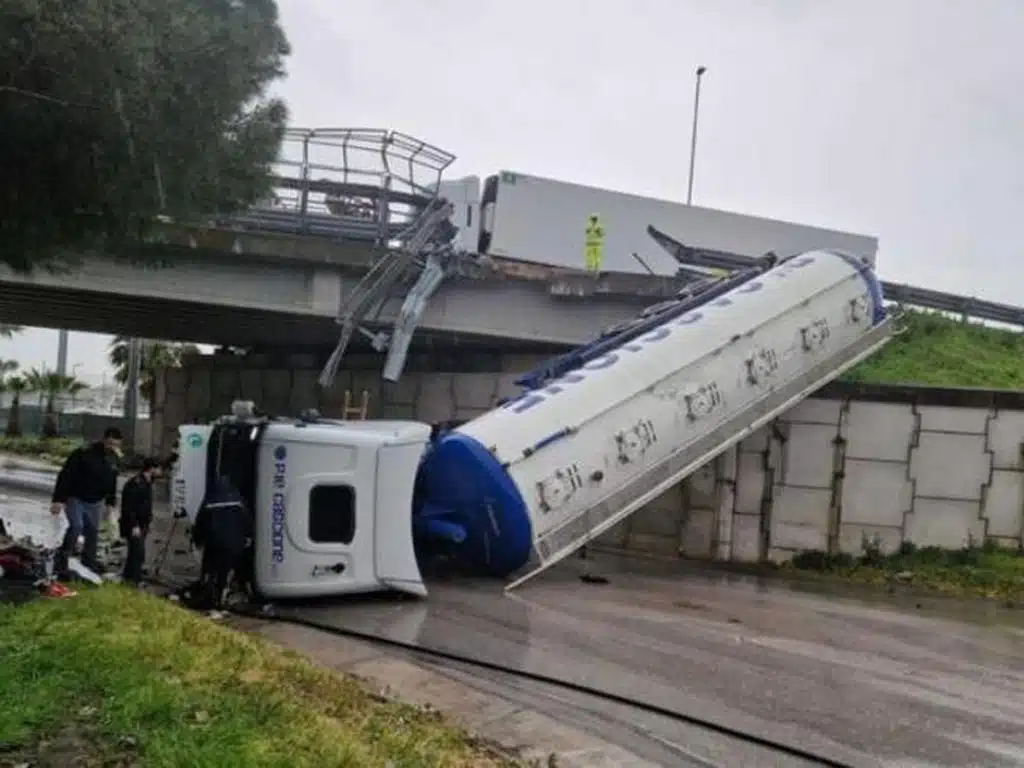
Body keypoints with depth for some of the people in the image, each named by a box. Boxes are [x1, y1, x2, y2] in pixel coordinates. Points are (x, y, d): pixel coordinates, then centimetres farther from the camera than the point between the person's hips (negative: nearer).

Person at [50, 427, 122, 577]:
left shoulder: (114, 458, 1)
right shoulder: (84, 453, -20)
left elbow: (112, 483, 14)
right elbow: (65, 476, -20)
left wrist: (110, 504, 12)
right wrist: (58, 500, -23)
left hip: (95, 502, 6)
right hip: (75, 498, -6)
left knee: (93, 532, 10)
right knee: (76, 526, -22)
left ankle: (89, 563, 26)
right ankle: (61, 563, -12)